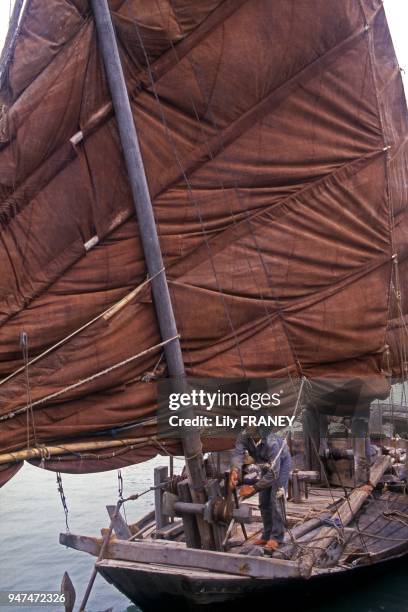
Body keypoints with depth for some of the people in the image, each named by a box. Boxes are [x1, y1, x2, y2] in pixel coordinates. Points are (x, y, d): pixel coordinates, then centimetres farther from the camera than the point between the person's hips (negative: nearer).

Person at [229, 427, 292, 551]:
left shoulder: (271, 442, -42)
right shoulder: (243, 436, -28)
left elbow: (273, 473, -40)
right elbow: (238, 453, -43)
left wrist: (254, 488, -42)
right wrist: (234, 470, -64)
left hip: (282, 462, -6)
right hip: (267, 464, 6)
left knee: (276, 499, -14)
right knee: (263, 502, 8)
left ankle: (276, 537, -4)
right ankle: (267, 535, 20)